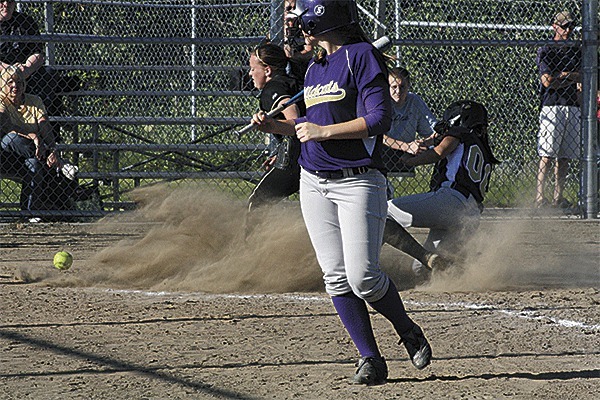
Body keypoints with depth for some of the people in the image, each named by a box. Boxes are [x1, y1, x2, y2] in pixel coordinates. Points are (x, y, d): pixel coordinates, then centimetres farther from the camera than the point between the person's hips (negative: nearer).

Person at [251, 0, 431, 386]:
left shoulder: (362, 56, -9)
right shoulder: (315, 68, 16)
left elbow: (379, 119, -16)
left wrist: (324, 131, -18)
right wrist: (276, 126, 9)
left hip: (358, 180, -7)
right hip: (314, 183, 7)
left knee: (363, 277, -12)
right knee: (336, 278, -2)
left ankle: (408, 330, 13)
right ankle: (371, 358, 3)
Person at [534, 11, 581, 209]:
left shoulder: (576, 51, 18)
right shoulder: (545, 51, 0)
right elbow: (547, 81, -10)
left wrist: (563, 75, -6)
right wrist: (572, 79, -3)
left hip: (573, 108, 6)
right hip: (552, 107, -6)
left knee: (564, 157, 5)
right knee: (547, 155, -12)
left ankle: (558, 196, 7)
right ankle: (539, 196, -15)